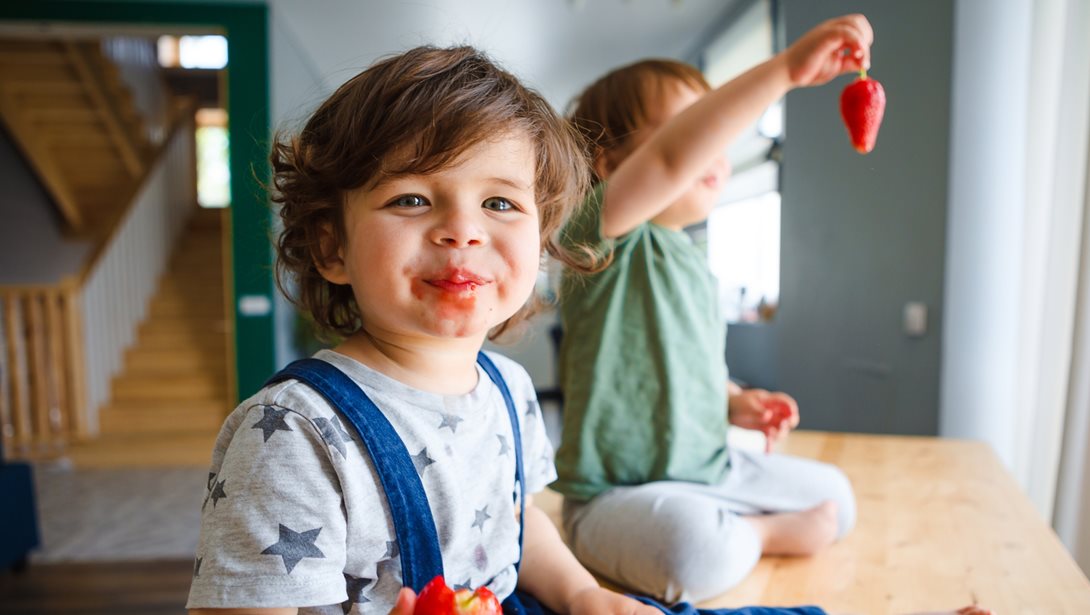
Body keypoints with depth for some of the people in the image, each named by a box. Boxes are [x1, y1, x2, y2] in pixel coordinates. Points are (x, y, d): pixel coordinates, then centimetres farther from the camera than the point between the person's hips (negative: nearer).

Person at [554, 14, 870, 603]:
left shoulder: (690, 258, 10)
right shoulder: (602, 237, -19)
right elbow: (671, 160, -41)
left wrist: (735, 400, 3)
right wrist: (784, 69, -44)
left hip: (711, 470, 8)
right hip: (616, 491, -8)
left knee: (835, 495, 13)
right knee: (697, 551, -36)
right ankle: (762, 533, -4)